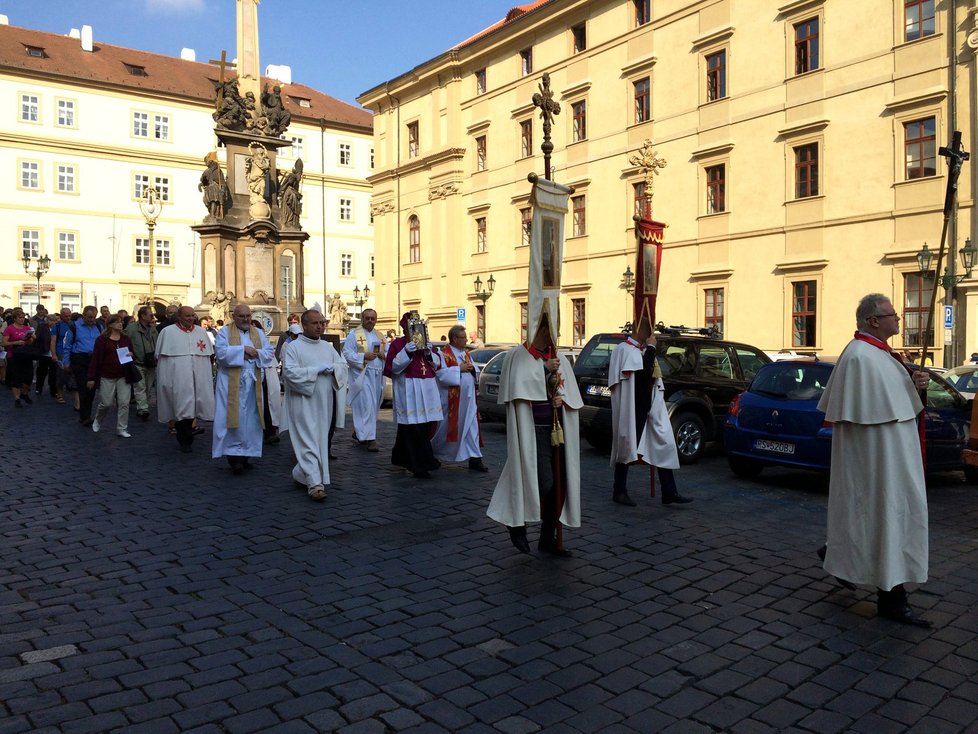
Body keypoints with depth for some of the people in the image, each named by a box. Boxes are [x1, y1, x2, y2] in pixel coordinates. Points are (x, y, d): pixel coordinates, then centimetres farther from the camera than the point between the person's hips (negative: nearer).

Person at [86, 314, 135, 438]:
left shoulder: (126, 339, 10)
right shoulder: (102, 339, -2)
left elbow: (132, 353, 21)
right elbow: (95, 358, -4)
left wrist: (131, 355, -6)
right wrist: (91, 378, -7)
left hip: (123, 376, 3)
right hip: (107, 377, -3)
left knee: (124, 403, -3)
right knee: (106, 403, 2)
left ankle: (122, 429, 6)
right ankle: (98, 420, 33)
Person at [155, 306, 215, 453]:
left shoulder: (201, 332, 11)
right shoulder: (168, 332, 2)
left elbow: (208, 354, 17)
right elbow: (160, 356, 4)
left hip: (198, 379, 3)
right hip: (177, 379, -3)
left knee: (190, 407, 5)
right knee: (183, 408, -7)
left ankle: (184, 439, 21)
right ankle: (186, 440, 3)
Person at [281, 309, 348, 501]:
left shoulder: (327, 346, 12)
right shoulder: (293, 347, -6)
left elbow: (343, 365, 10)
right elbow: (289, 372, -17)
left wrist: (332, 368, -12)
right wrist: (317, 369, -19)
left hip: (324, 403, 7)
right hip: (304, 402, -6)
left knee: (321, 440, 13)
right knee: (309, 442, -10)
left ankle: (302, 474, 31)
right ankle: (314, 483, -11)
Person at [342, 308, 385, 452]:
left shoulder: (380, 336, 17)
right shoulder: (354, 334, 1)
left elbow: (388, 353, 19)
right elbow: (347, 354, -7)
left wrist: (384, 355, -3)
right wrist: (364, 356, -18)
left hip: (377, 376, 6)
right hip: (362, 375, -6)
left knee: (373, 406, 10)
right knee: (367, 406, -12)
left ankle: (358, 432, 27)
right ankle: (370, 438, -10)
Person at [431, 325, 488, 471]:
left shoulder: (466, 354, 15)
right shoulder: (443, 353, -8)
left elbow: (476, 372, 19)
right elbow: (441, 373, -19)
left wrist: (472, 368, -3)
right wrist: (459, 368, -17)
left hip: (468, 398, 7)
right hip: (451, 399, -7)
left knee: (472, 427, 3)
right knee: (447, 427, 4)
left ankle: (474, 458, 5)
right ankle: (432, 453, 23)